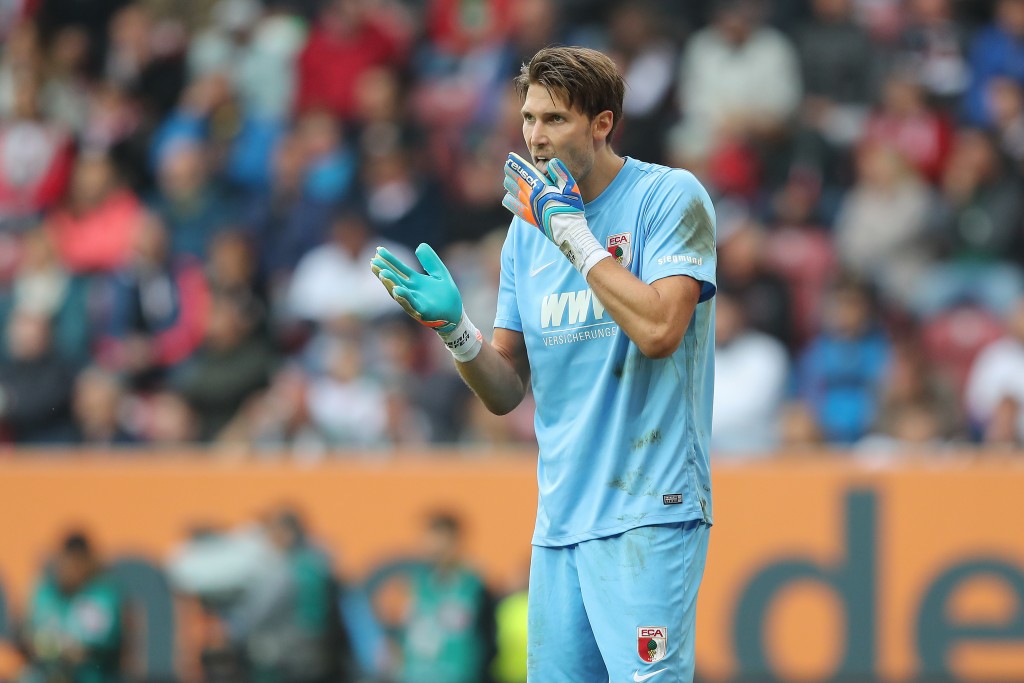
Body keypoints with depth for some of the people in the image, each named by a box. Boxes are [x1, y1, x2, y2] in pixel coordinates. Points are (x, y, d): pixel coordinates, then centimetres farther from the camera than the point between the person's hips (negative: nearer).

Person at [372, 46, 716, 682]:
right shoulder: (528, 228, 13)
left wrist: (571, 230, -13)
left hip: (648, 513, -6)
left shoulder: (671, 197, -4)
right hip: (559, 522, 6)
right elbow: (506, 391, 14)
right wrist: (453, 327, -6)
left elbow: (658, 330, -20)